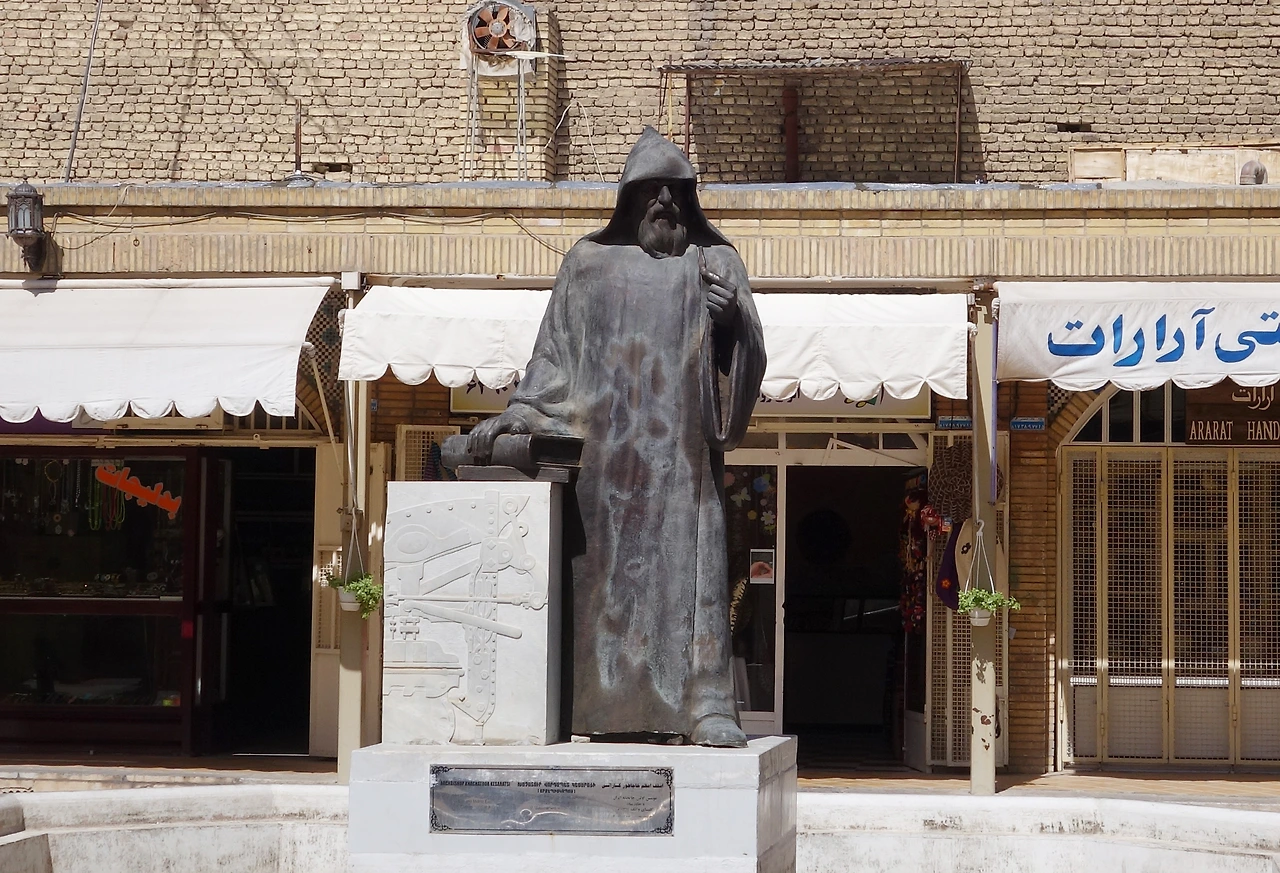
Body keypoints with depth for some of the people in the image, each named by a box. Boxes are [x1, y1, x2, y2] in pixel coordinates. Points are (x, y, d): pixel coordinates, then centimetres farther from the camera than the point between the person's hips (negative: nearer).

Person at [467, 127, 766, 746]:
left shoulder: (715, 262, 13)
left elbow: (748, 358, 6)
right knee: (607, 568, -4)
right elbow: (555, 355, 14)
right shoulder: (589, 264, 15)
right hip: (603, 448, 1)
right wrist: (519, 413, 2)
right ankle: (613, 710, -2)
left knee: (691, 564, -10)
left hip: (682, 451, -1)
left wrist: (733, 317, -15)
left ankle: (707, 703, -13)